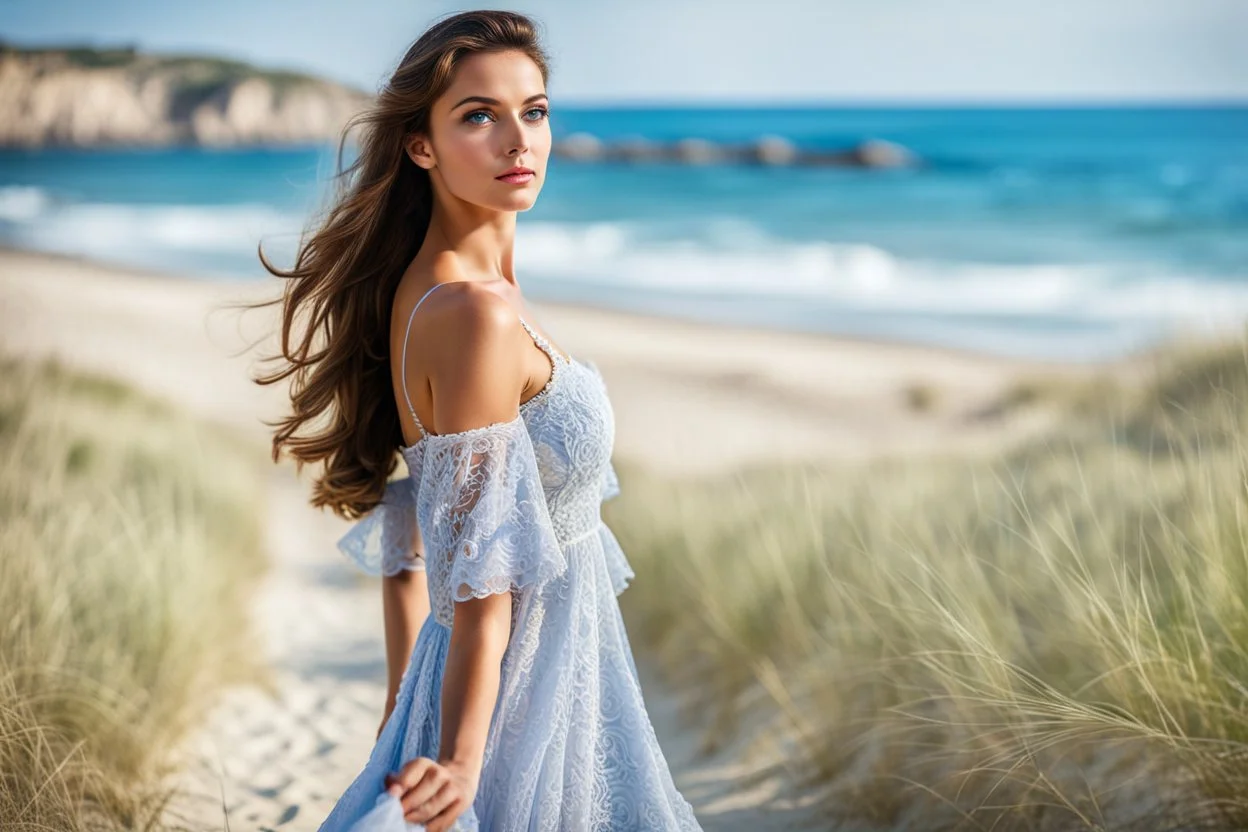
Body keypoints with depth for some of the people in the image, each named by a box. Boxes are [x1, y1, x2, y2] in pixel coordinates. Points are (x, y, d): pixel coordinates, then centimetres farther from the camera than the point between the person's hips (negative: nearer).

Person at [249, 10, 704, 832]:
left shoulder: (422, 292, 5)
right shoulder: (474, 312, -23)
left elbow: (404, 544, 10)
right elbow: (481, 575, -25)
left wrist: (405, 703, 15)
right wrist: (459, 761, -25)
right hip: (524, 693, -9)